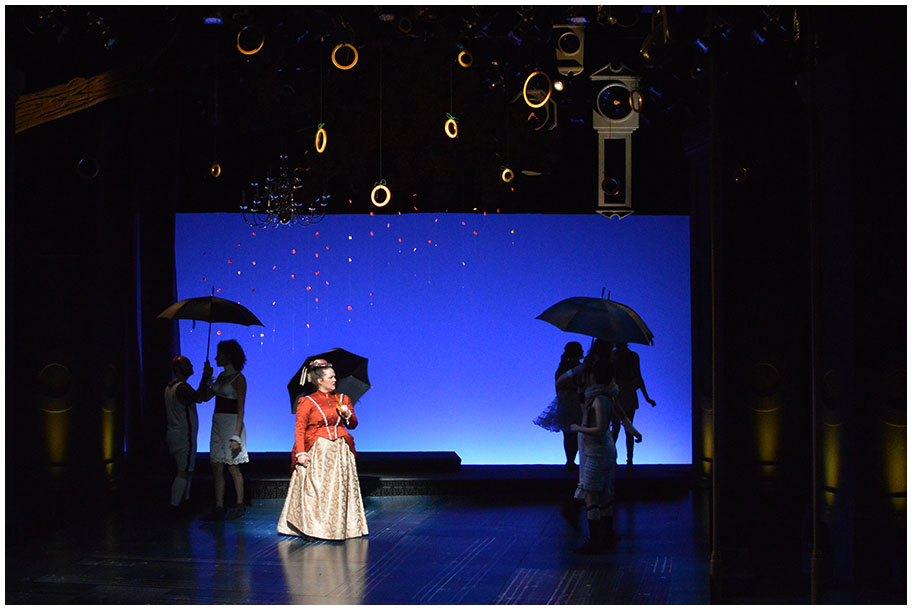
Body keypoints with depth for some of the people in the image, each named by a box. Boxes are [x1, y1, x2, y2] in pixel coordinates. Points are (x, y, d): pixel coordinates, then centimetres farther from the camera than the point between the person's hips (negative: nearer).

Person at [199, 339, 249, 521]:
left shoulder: (238, 378, -9)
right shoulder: (222, 376, 14)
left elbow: (240, 410, -14)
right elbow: (206, 396, 13)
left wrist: (236, 436, -20)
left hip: (231, 424, -8)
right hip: (218, 424, 8)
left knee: (232, 468, 0)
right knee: (217, 468, 4)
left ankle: (239, 506, 12)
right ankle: (219, 509, 5)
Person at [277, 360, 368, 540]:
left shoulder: (342, 399, 14)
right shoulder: (307, 402, 0)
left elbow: (353, 425, 18)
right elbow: (299, 429, -5)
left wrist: (348, 415, -4)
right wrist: (300, 453, -15)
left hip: (340, 451, 4)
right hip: (317, 451, -4)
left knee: (339, 489, 1)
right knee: (314, 490, -8)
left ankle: (339, 527, 7)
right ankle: (311, 527, -1)